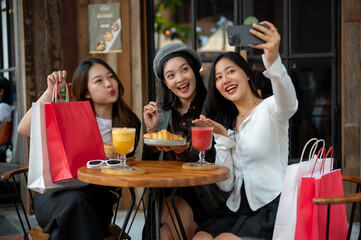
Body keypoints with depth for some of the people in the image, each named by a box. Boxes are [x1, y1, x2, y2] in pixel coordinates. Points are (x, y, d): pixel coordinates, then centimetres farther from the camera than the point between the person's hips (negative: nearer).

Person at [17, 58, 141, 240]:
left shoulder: (130, 123, 8)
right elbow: (24, 129, -8)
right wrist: (50, 91, -10)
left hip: (97, 198, 1)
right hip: (56, 194, 0)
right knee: (74, 201, -36)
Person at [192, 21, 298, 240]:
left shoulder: (270, 109, -2)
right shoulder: (228, 122, 15)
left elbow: (289, 104, -32)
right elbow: (226, 184, 8)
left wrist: (273, 60, -50)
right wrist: (223, 138, -6)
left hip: (270, 207, -5)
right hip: (237, 206, 5)